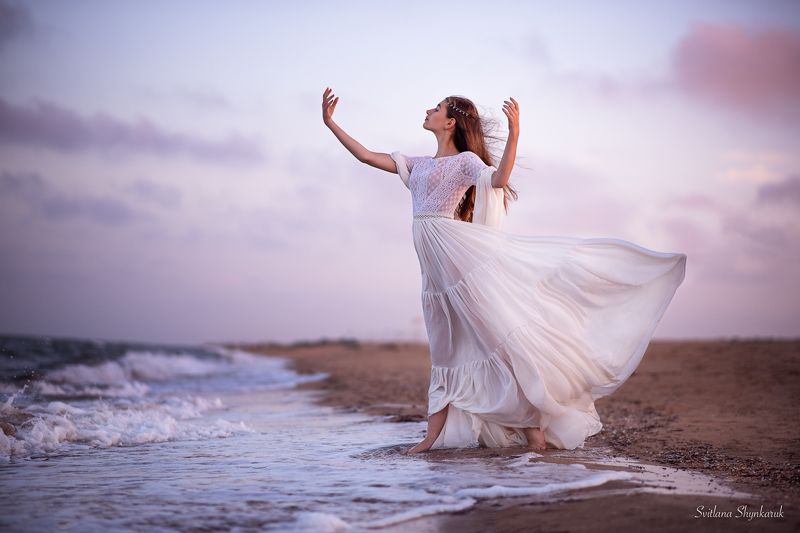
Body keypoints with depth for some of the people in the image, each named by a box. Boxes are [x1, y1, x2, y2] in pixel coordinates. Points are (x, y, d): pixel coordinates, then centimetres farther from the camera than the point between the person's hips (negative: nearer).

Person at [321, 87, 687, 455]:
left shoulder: (465, 160, 1)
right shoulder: (418, 165, 22)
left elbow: (498, 179, -19)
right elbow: (366, 156, 22)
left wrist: (514, 134, -30)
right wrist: (330, 123, 20)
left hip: (461, 253, -7)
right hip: (434, 267, 7)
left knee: (504, 328, -9)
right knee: (444, 350, 8)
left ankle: (533, 423, -9)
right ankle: (435, 436, 8)